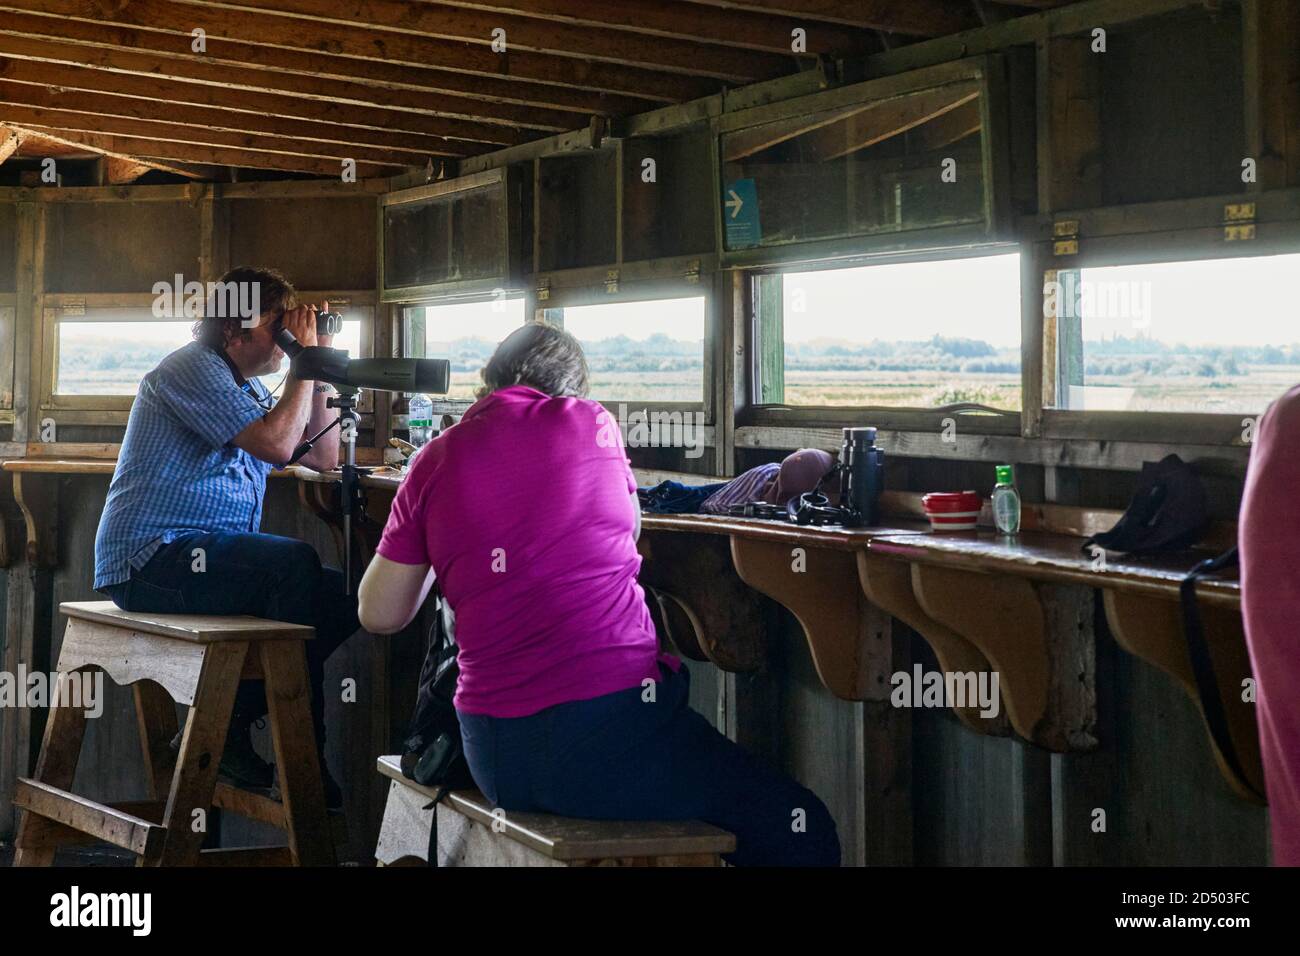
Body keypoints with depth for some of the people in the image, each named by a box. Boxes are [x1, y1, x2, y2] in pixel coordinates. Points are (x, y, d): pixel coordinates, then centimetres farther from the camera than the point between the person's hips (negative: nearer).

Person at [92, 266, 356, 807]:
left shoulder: (248, 386, 20)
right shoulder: (194, 368, -10)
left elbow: (323, 458, 18)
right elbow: (275, 443, -22)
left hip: (210, 558, 10)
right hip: (152, 558, -10)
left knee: (342, 596, -3)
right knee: (294, 564, -28)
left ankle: (225, 728, -2)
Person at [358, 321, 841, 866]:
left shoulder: (435, 461, 8)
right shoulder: (589, 421, 3)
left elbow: (378, 615, 13)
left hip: (492, 761, 5)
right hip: (611, 731, -5)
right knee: (803, 831, 5)